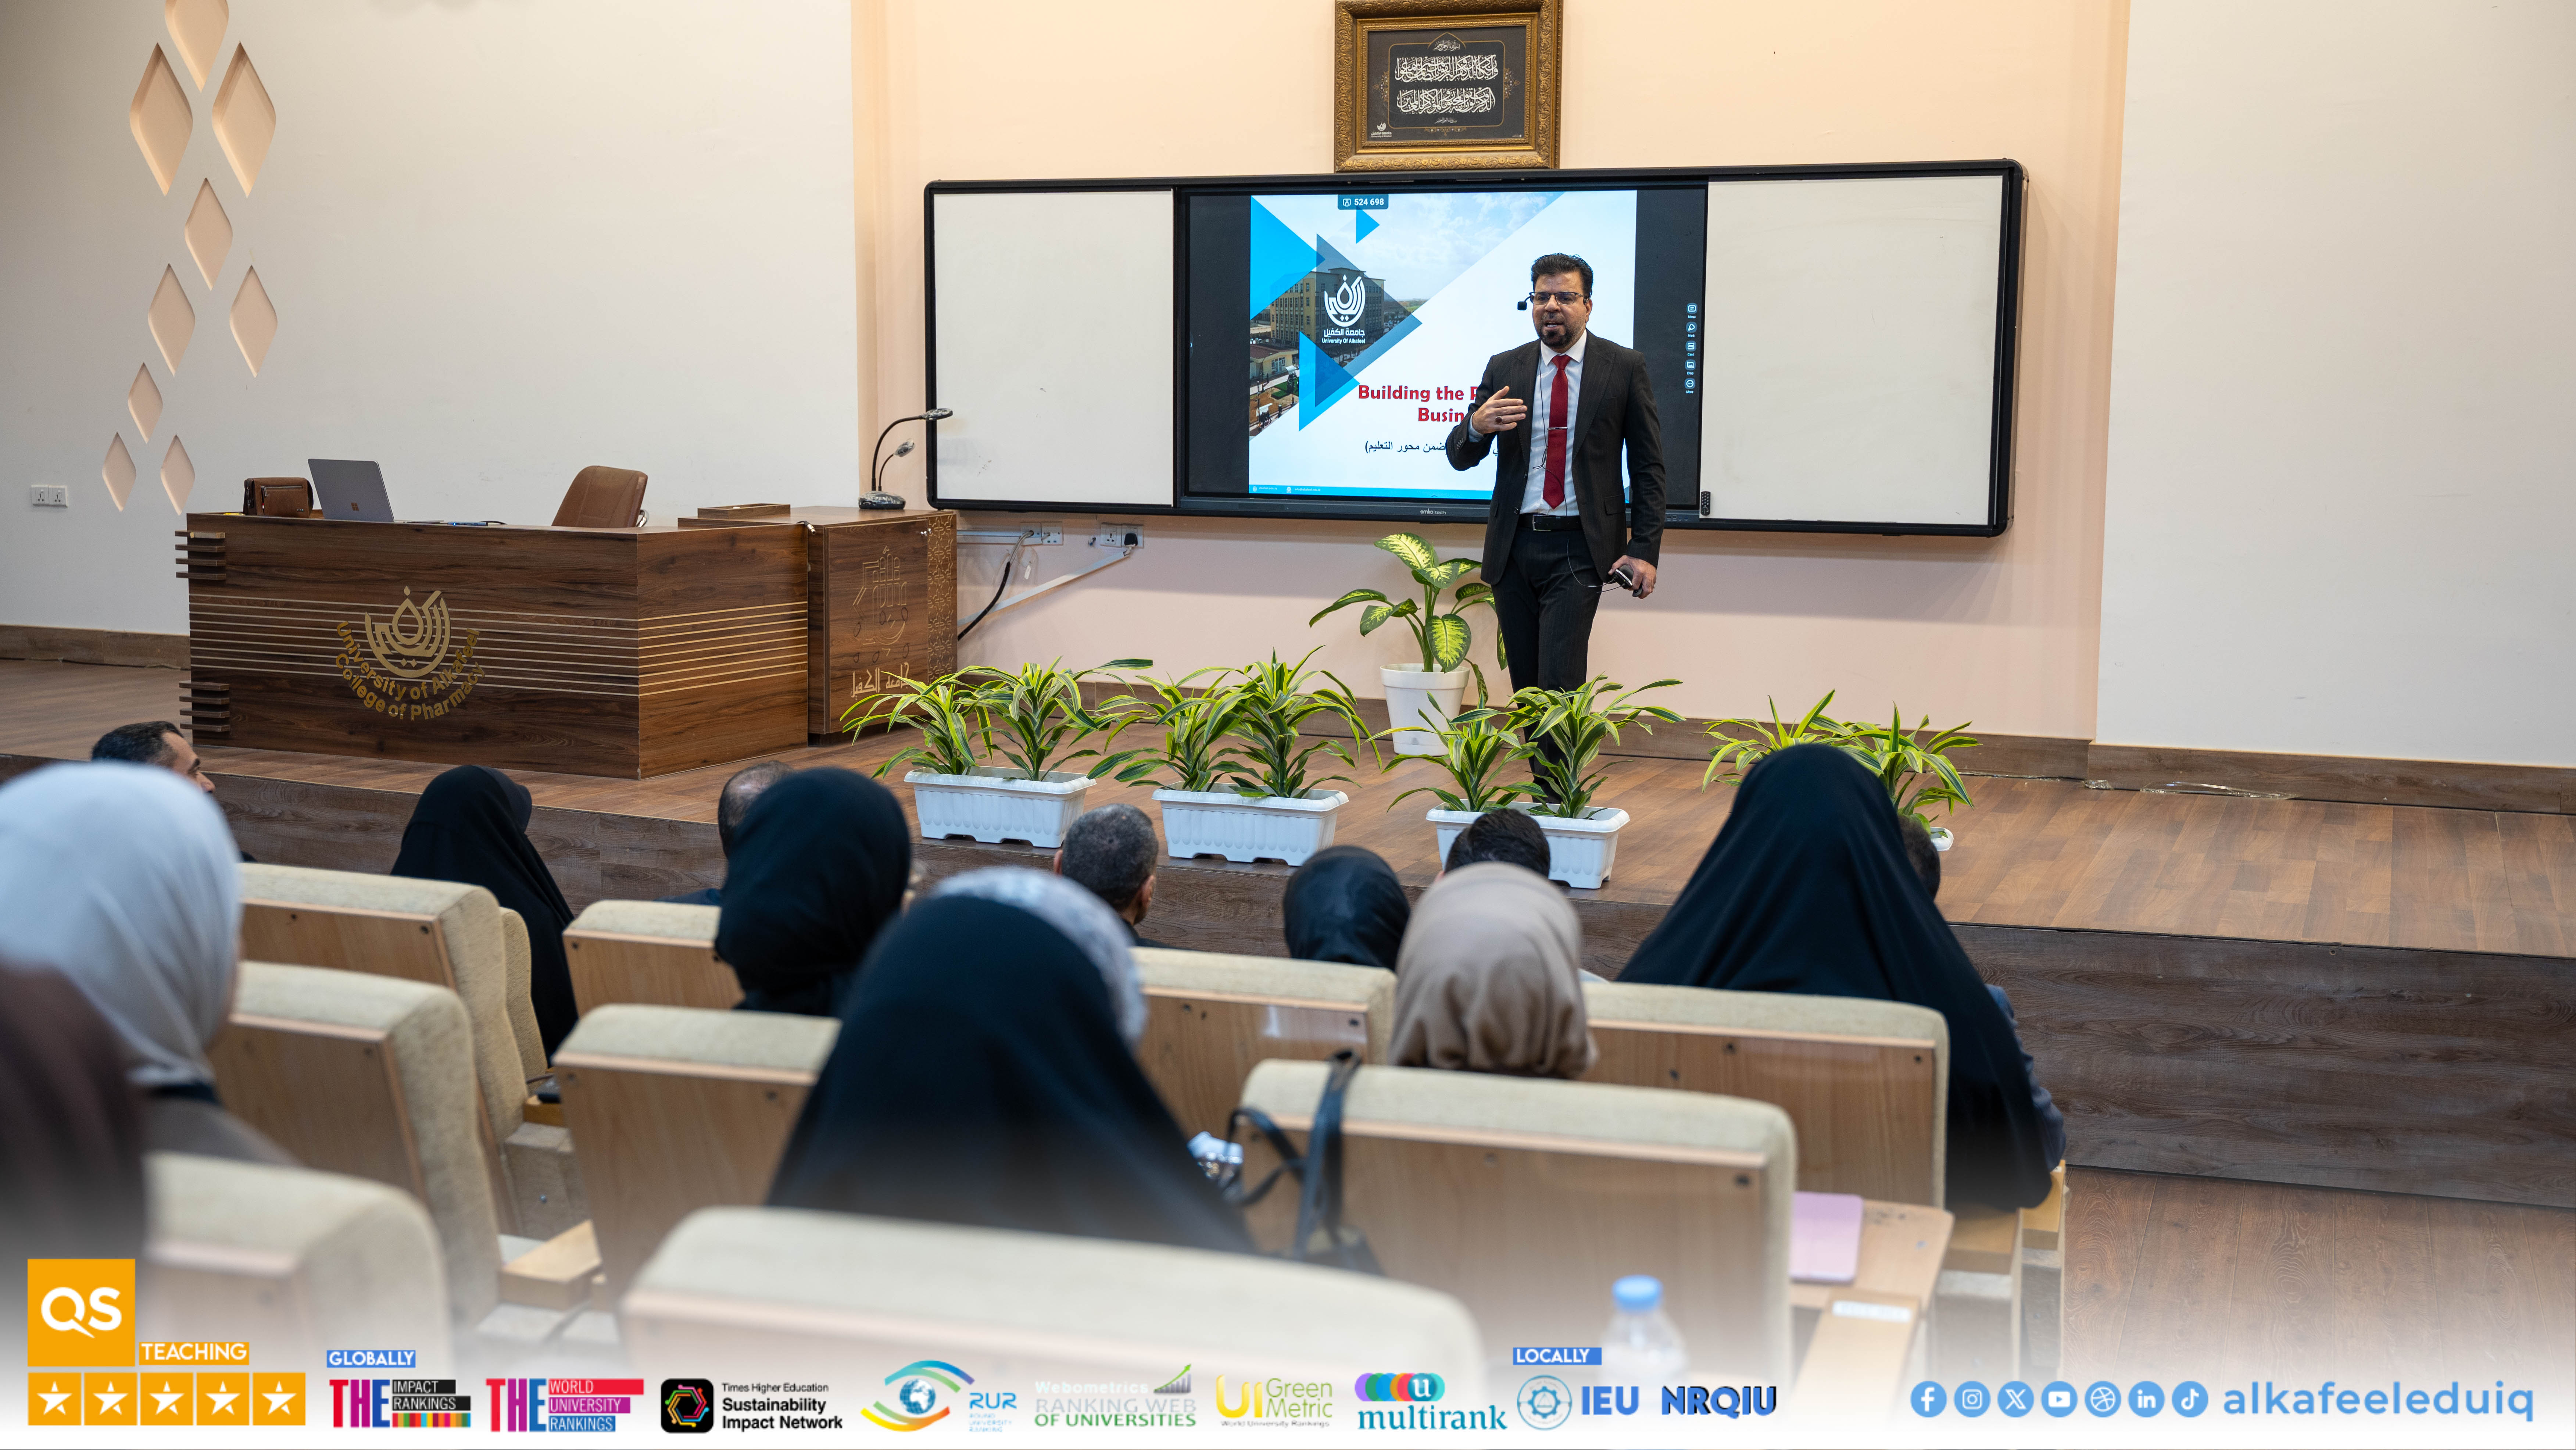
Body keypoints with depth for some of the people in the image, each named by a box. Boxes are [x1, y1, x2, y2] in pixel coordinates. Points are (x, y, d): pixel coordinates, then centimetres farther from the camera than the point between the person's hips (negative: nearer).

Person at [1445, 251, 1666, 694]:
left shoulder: (1624, 367, 2)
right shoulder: (1504, 368, 9)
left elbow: (1648, 466, 2)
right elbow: (1459, 458, 8)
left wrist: (1645, 550, -7)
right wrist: (1477, 426, -16)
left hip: (1579, 547, -4)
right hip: (1513, 547, 4)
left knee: (1559, 683, -14)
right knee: (1525, 684, 8)